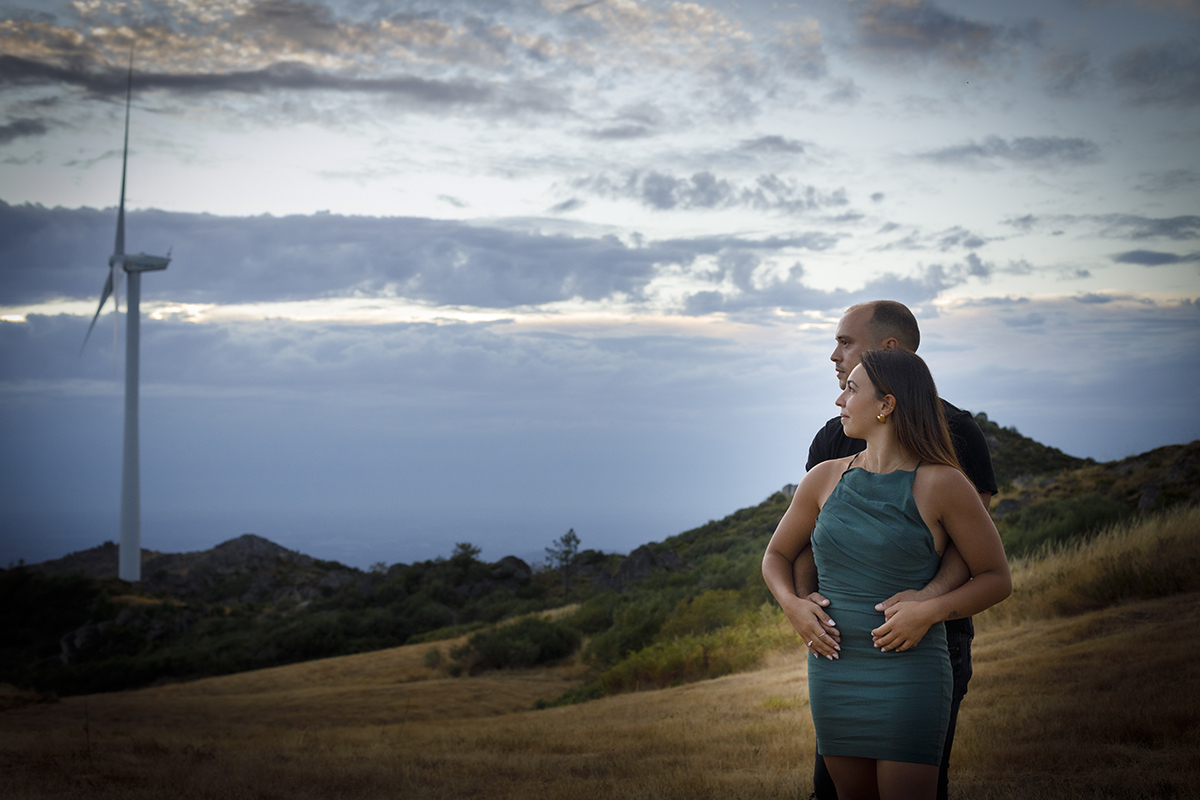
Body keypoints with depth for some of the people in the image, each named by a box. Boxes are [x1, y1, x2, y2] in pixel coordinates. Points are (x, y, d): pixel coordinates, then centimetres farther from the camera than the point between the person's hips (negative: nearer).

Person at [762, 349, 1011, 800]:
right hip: (833, 674, 5)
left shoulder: (940, 485, -7)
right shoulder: (825, 479, 7)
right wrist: (792, 605, -1)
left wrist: (930, 611, -17)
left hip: (908, 676, -5)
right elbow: (777, 555, 20)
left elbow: (997, 579, -2)